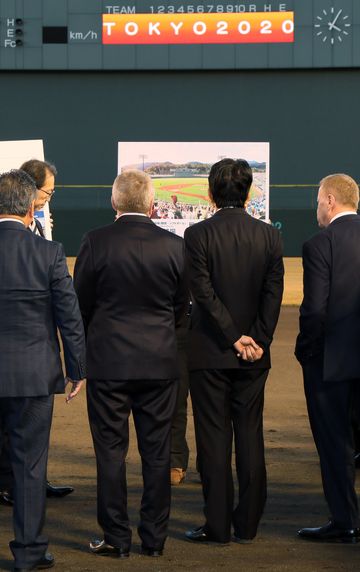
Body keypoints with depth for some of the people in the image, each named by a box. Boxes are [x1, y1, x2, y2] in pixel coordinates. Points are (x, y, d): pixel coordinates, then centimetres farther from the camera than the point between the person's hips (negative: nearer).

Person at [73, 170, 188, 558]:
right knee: (157, 452, 9)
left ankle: (116, 538, 7)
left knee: (110, 451, 5)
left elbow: (80, 302, -1)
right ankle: (154, 537, 13)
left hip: (107, 361, -2)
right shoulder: (174, 245, -3)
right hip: (159, 363, 2)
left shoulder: (96, 242, -9)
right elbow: (181, 306, 6)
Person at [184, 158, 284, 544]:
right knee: (250, 436, 9)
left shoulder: (198, 235, -9)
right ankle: (247, 524, 13)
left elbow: (204, 294, -13)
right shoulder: (269, 236, 1)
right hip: (254, 355, 3)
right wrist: (256, 342, -2)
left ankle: (217, 525, 5)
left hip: (209, 353, -3)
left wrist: (234, 338, -8)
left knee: (214, 438, 2)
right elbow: (273, 295, -2)